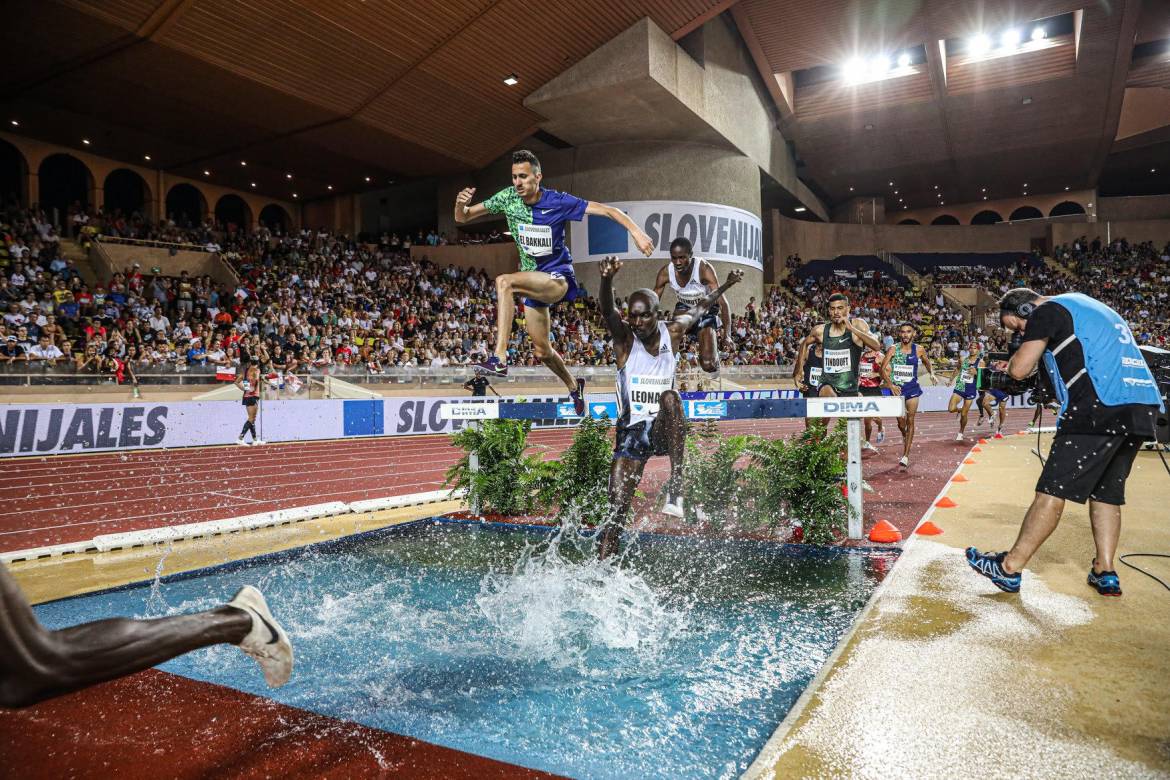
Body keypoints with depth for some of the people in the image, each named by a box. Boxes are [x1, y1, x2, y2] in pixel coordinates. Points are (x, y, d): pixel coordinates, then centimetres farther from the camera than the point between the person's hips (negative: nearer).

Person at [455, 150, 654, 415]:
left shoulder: (558, 201, -13)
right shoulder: (508, 197, -3)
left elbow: (606, 210, -13)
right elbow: (462, 218, 1)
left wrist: (636, 231, -26)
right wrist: (460, 204, -22)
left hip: (558, 279, -6)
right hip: (533, 283, 6)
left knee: (503, 281, -33)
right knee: (542, 351, 13)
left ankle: (499, 359, -37)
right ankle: (574, 387, 42)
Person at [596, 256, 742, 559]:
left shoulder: (672, 332, 2)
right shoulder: (624, 338, -7)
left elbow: (699, 308, 22)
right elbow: (607, 312, -28)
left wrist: (725, 285, 30)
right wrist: (607, 280, -47)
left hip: (664, 430, 1)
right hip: (631, 431, -1)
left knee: (670, 397, -33)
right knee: (617, 509, -8)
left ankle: (676, 479, -32)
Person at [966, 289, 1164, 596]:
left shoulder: (1048, 310, 1)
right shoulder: (1093, 307, 28)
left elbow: (1019, 369, -5)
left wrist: (1014, 360, 16)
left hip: (1101, 406, -9)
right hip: (1144, 406, 9)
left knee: (1053, 490, -6)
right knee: (1107, 492, 16)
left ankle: (1010, 568, -2)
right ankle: (1105, 572, 14)